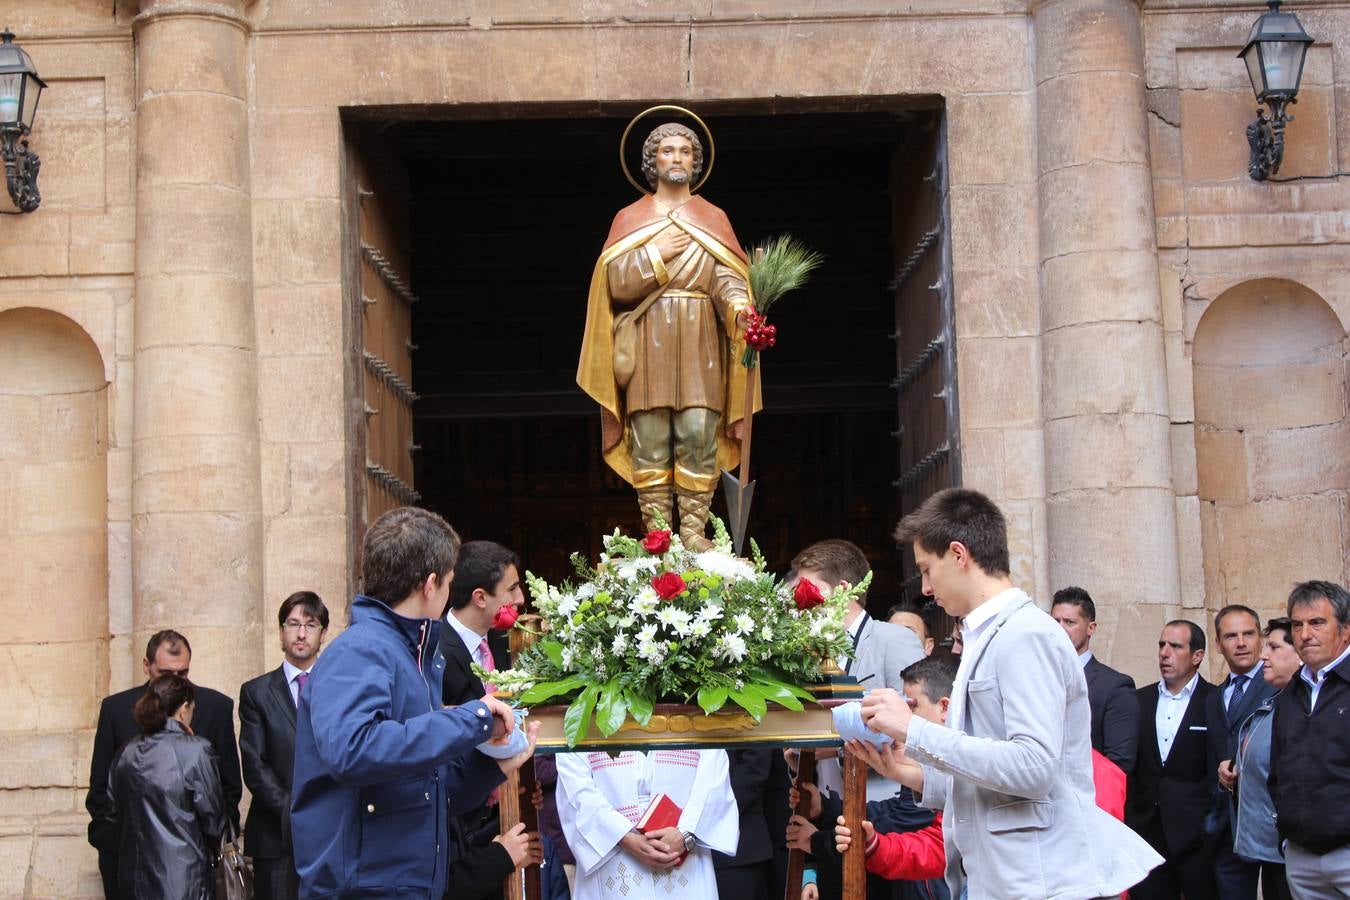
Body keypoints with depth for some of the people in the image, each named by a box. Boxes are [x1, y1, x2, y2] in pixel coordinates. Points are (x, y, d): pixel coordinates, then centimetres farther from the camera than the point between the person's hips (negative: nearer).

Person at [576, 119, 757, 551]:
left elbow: (729, 277, 1)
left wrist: (738, 305, -19)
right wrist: (657, 256, -8)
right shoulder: (630, 219, 13)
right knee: (649, 438, -6)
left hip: (699, 343, 0)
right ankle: (657, 530, -3)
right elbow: (616, 282, 2)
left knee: (699, 433, -9)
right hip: (648, 342, 0)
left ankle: (694, 530, -6)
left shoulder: (713, 219, 15)